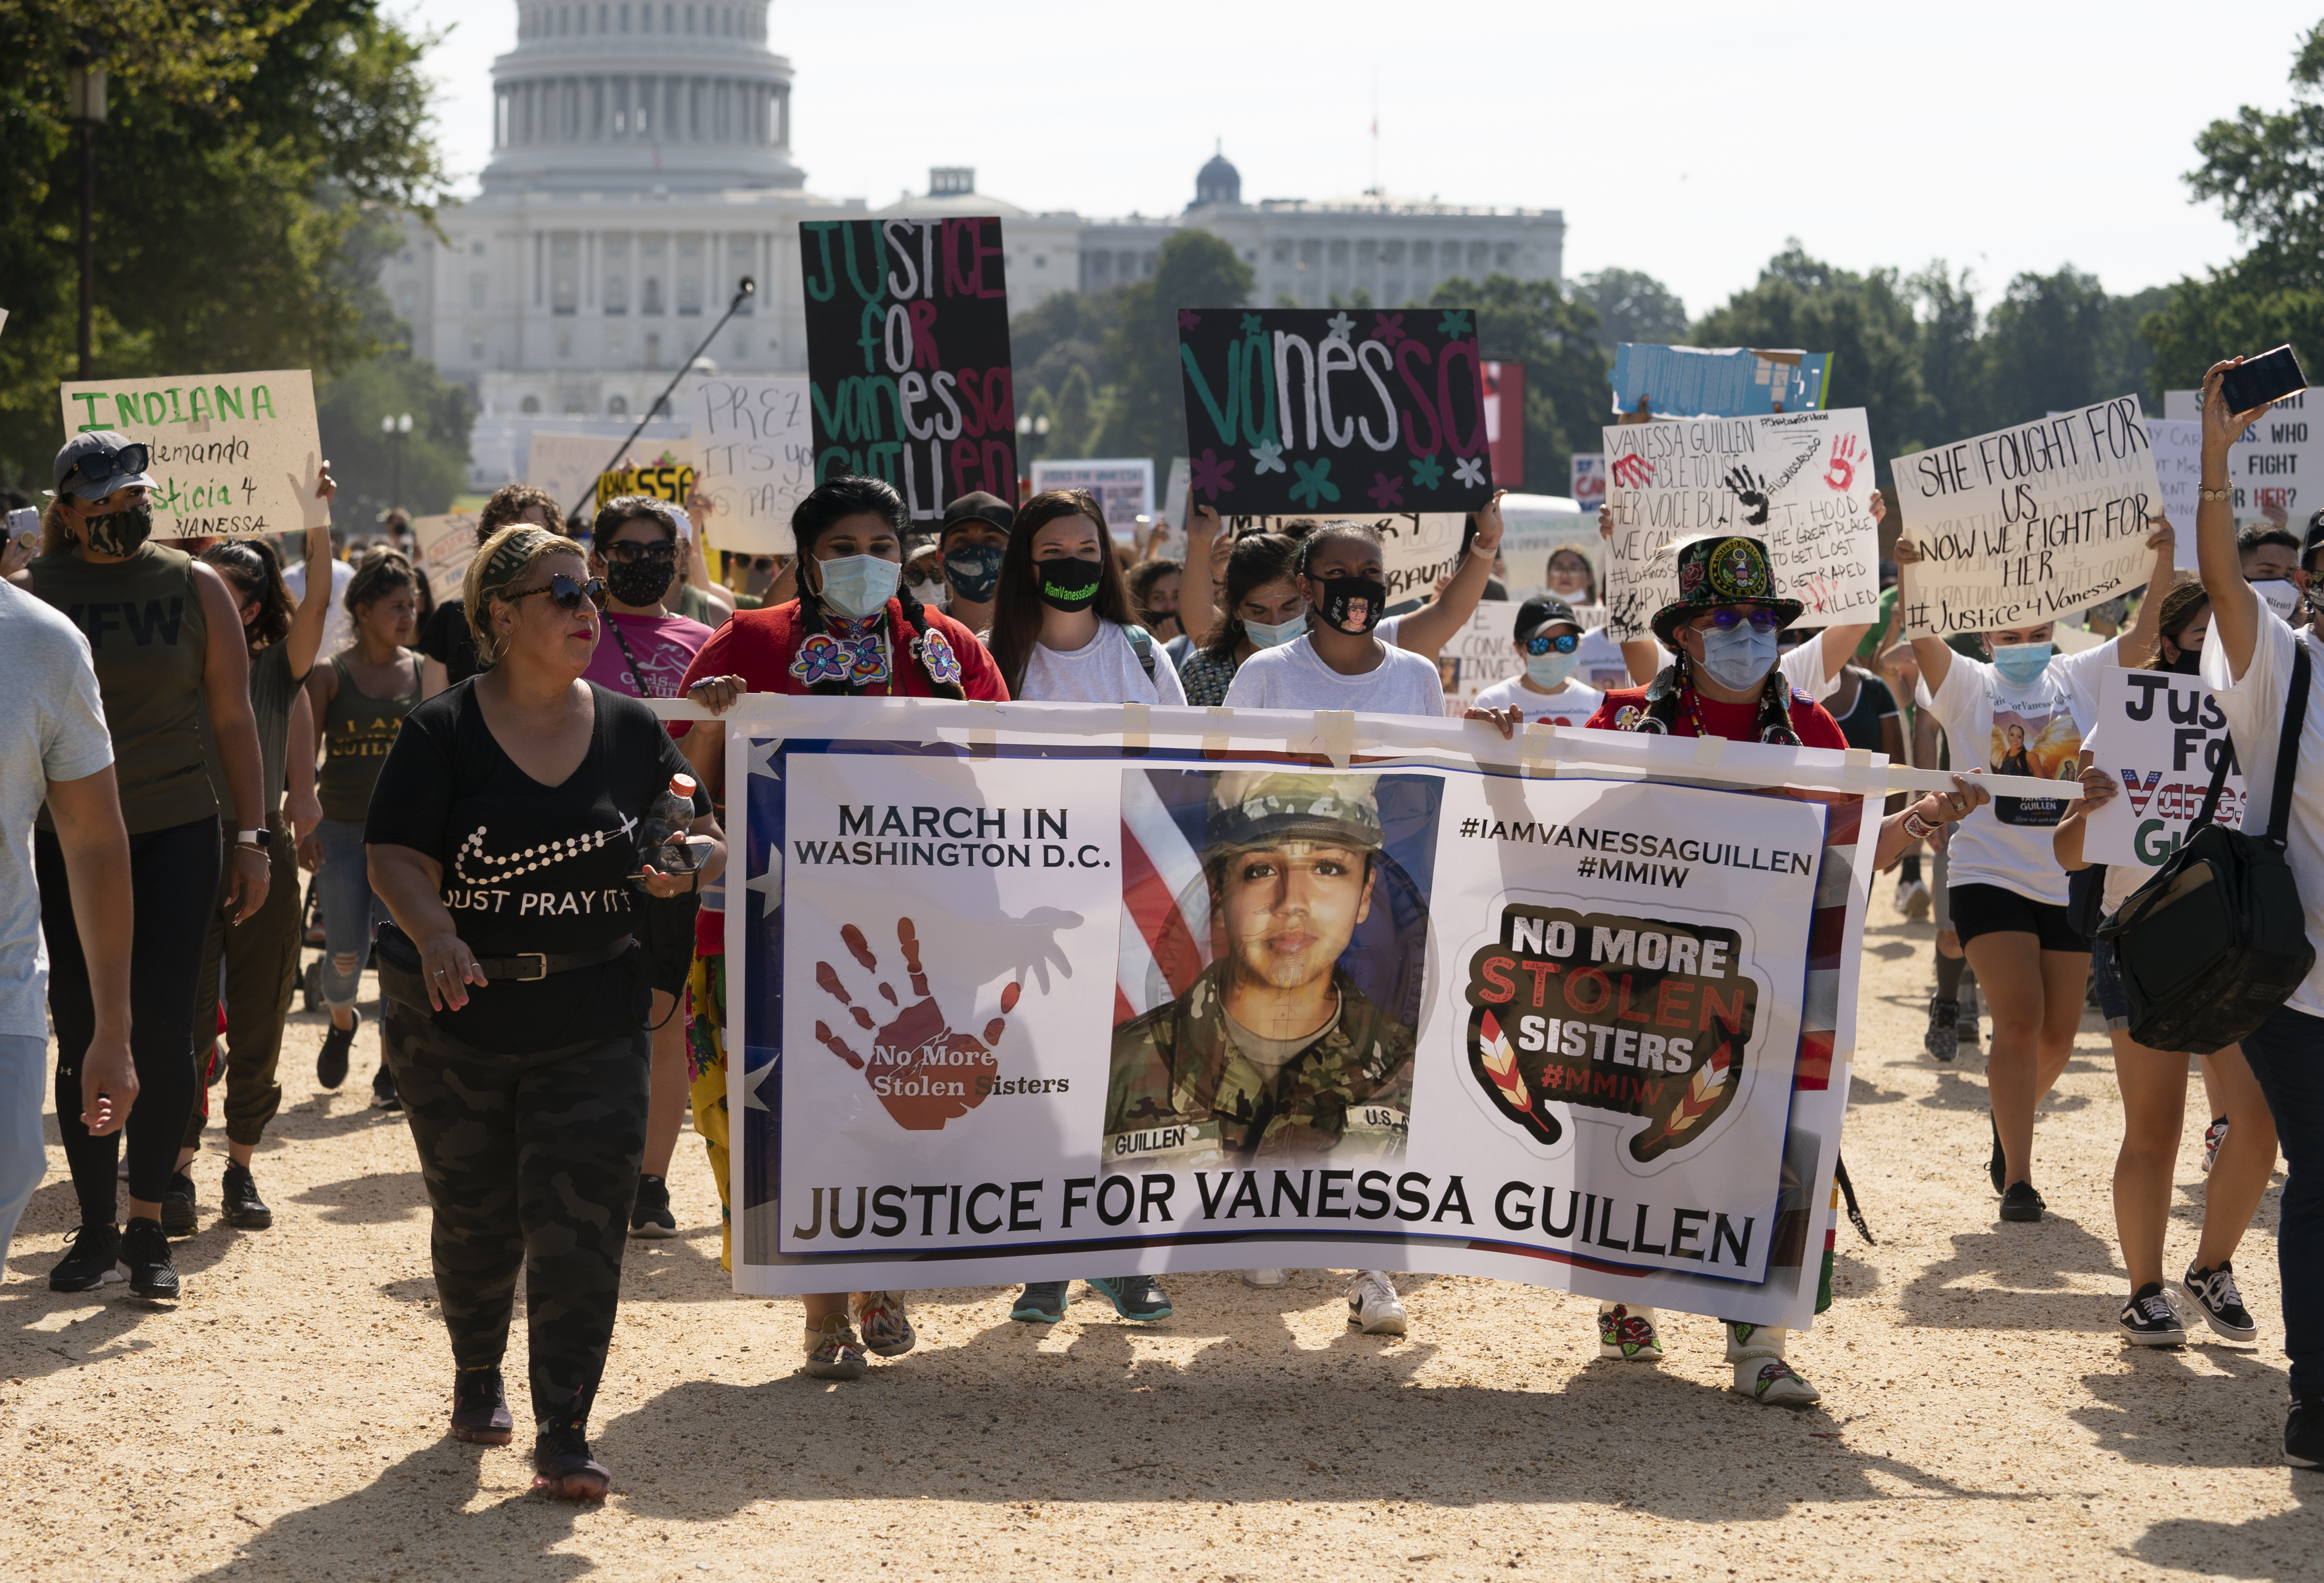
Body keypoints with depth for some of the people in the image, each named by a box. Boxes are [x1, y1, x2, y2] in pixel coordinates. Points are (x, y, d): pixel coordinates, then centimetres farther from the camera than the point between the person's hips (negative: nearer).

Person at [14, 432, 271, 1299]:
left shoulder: (195, 587, 4)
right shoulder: (28, 594, 2)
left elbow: (232, 718, 6)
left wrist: (252, 837, 2)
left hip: (174, 836, 0)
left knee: (163, 1027, -7)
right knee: (82, 1037, 3)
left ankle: (146, 1225, 4)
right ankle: (95, 1229, 14)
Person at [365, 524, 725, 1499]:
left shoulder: (630, 730, 4)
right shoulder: (442, 733, -5)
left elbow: (704, 835, 12)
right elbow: (394, 855, -11)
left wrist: (687, 863, -12)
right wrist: (437, 937, -29)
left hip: (593, 1023, 1)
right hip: (457, 1021, -1)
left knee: (579, 1225, -8)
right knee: (475, 1217, 12)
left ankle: (563, 1435, -3)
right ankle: (477, 1375, 38)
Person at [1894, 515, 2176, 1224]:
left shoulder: (2080, 677, 10)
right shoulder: (1967, 684, 2)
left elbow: (2146, 634, -1)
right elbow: (1919, 636, -13)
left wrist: (2164, 560, -13)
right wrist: (1907, 570, -27)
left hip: (2071, 879, 4)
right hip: (1991, 874, -4)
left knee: (2058, 1033, 8)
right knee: (2019, 1020, -15)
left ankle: (2008, 1120, 37)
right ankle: (2017, 1179, -11)